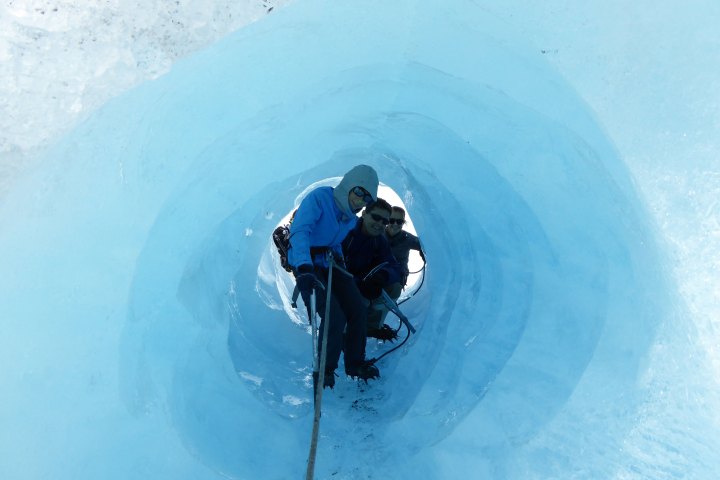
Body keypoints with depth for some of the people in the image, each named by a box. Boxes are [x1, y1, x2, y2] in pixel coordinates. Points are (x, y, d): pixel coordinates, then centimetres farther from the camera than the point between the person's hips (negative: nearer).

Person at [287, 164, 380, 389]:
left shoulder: (352, 218, 6)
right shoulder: (319, 198, -19)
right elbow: (299, 231, -33)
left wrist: (339, 257, 9)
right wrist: (304, 266, -47)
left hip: (331, 265, 8)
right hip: (307, 266, -7)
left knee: (358, 311, 0)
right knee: (334, 317, -18)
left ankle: (355, 363, 21)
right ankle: (325, 369, 6)